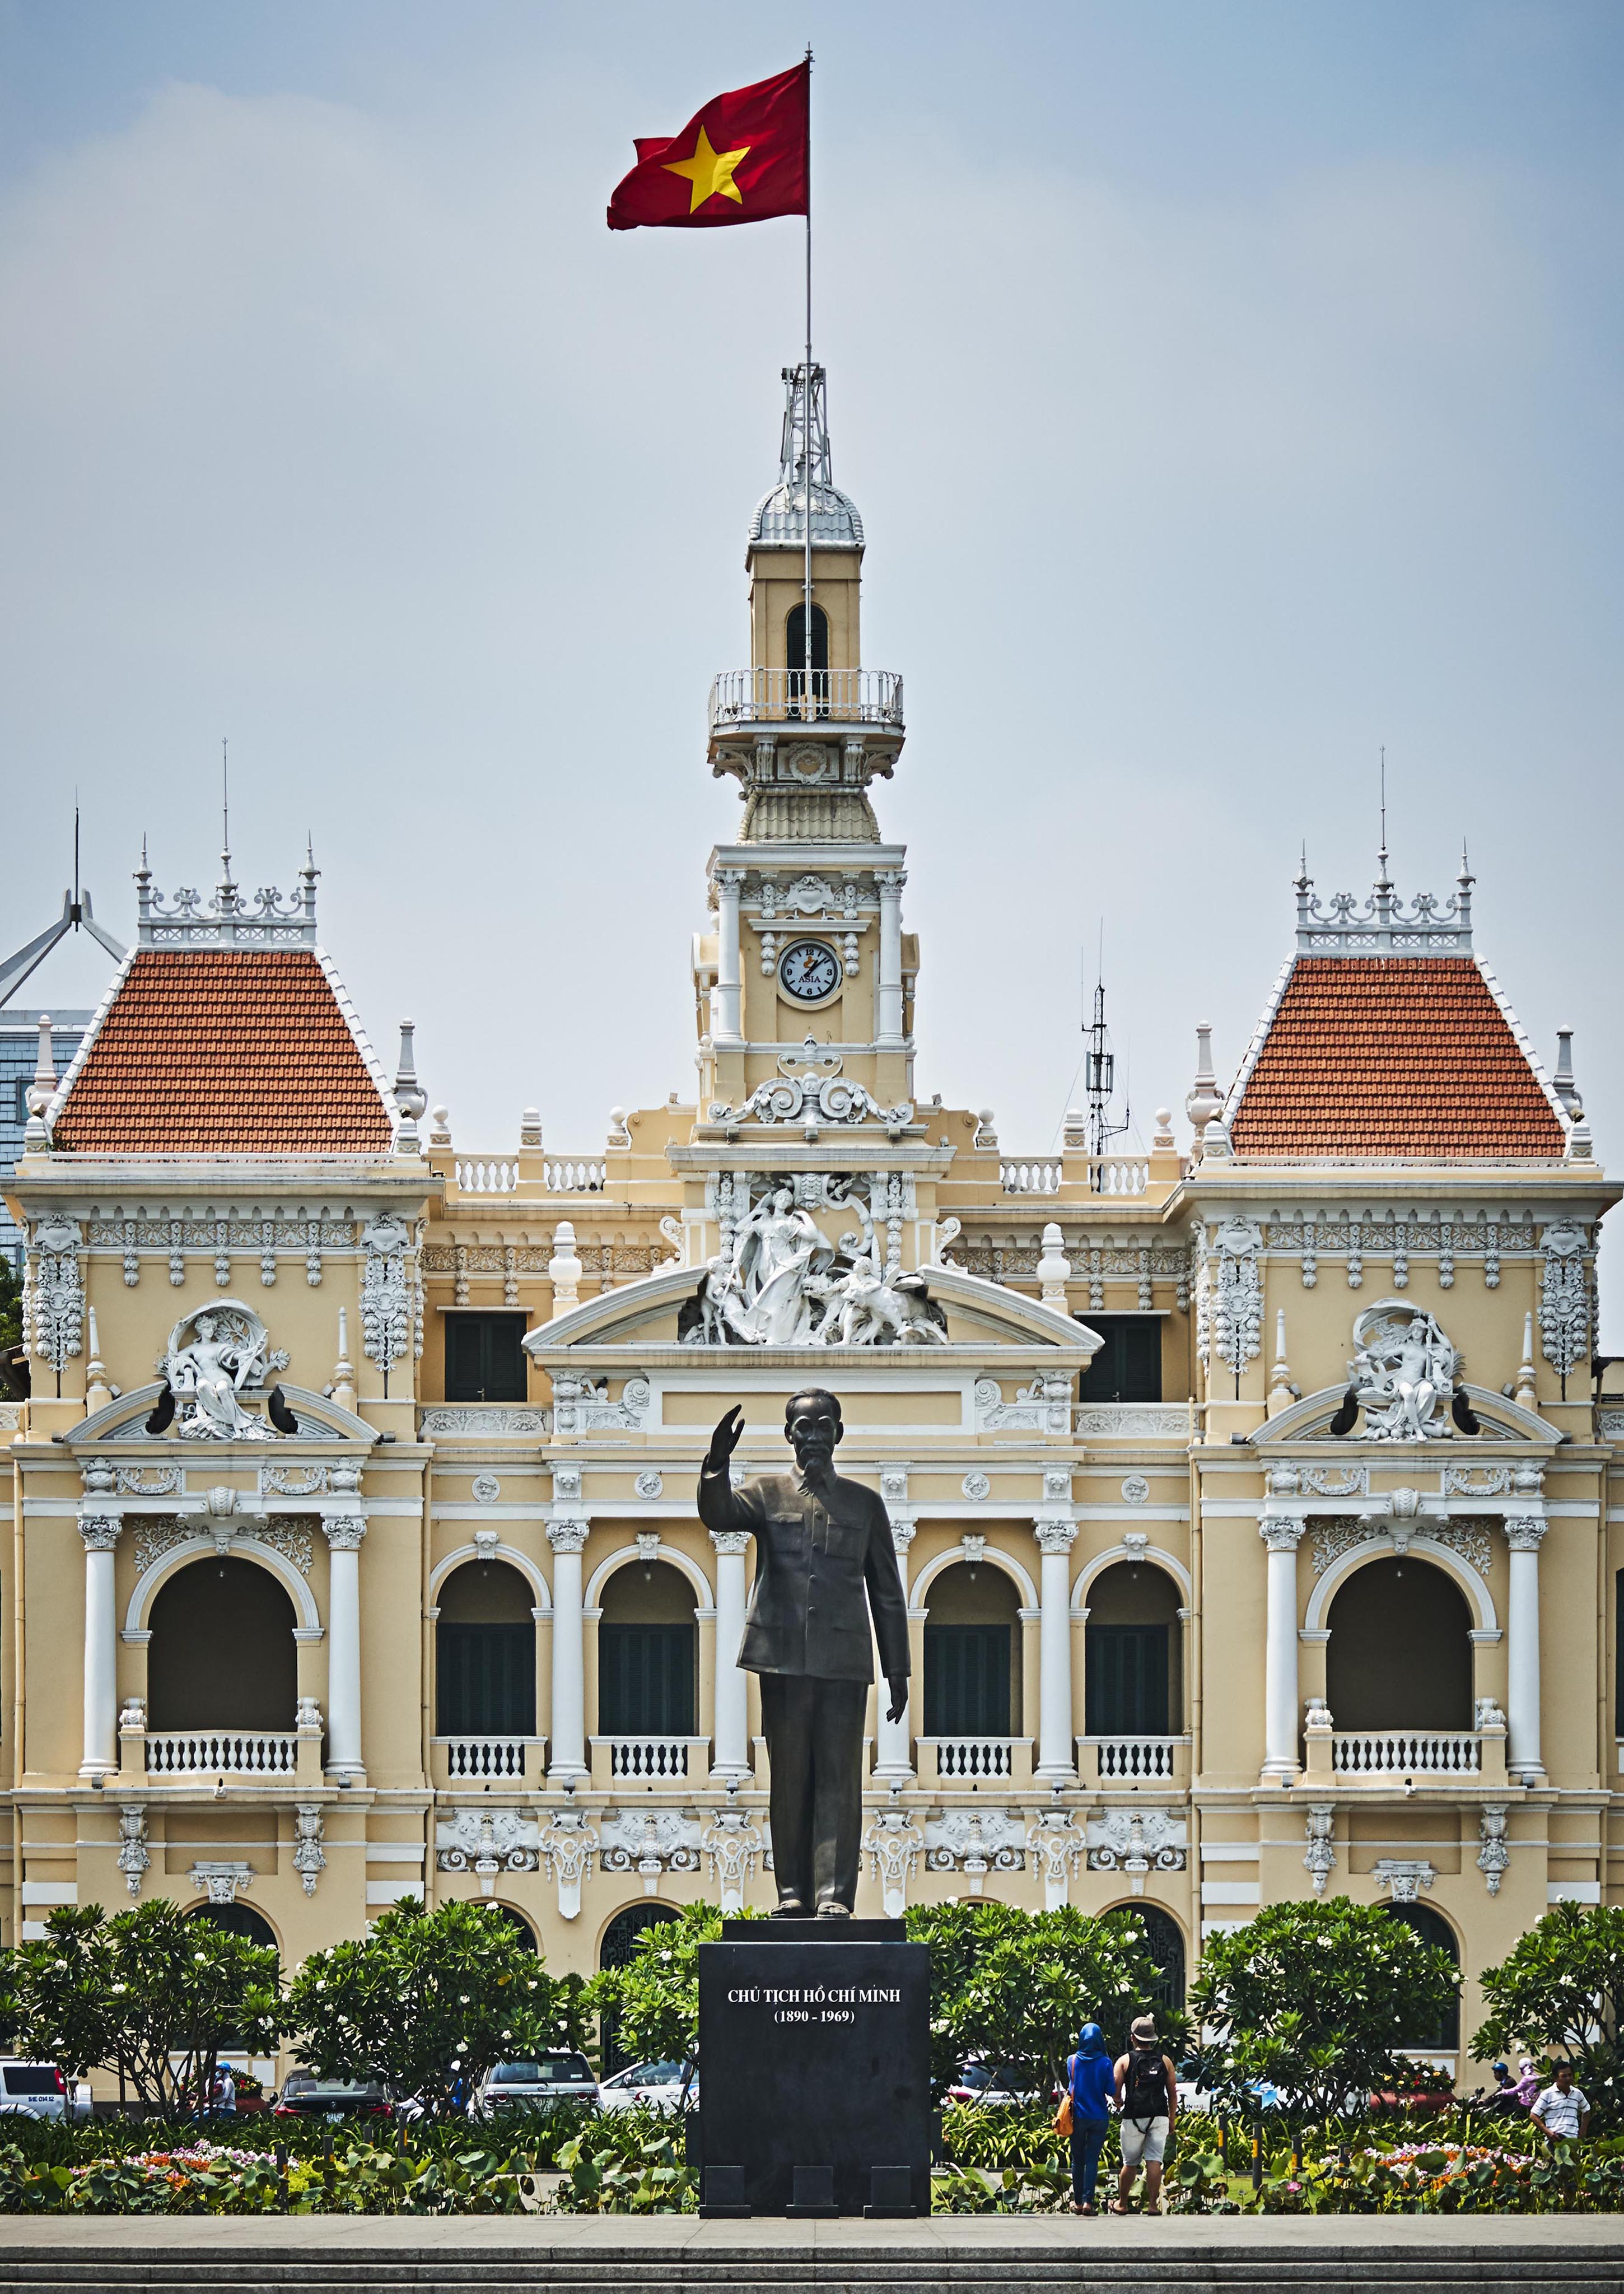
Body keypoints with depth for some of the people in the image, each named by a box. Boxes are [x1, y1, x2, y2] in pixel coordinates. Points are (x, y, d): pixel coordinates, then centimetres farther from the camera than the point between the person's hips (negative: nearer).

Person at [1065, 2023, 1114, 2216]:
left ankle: (1077, 2202, 13)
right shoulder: (1105, 2063, -9)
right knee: (1093, 2160, 1)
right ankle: (1088, 2201, -7)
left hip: (1078, 2116, 1)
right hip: (1099, 2117, -1)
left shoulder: (1072, 2061, -3)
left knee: (1077, 2160, 11)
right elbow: (1111, 2091, -7)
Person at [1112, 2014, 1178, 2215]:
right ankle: (1152, 2204, -6)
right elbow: (1173, 2094, 7)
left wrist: (1120, 2105, 13)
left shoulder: (1125, 2061, 0)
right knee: (1154, 2161, -1)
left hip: (1134, 2118, -1)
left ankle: (1121, 2203, 22)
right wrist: (1172, 2120, 15)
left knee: (1130, 2163, 10)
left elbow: (1115, 2089, -7)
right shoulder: (1165, 2062, 6)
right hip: (1159, 2118, 1)